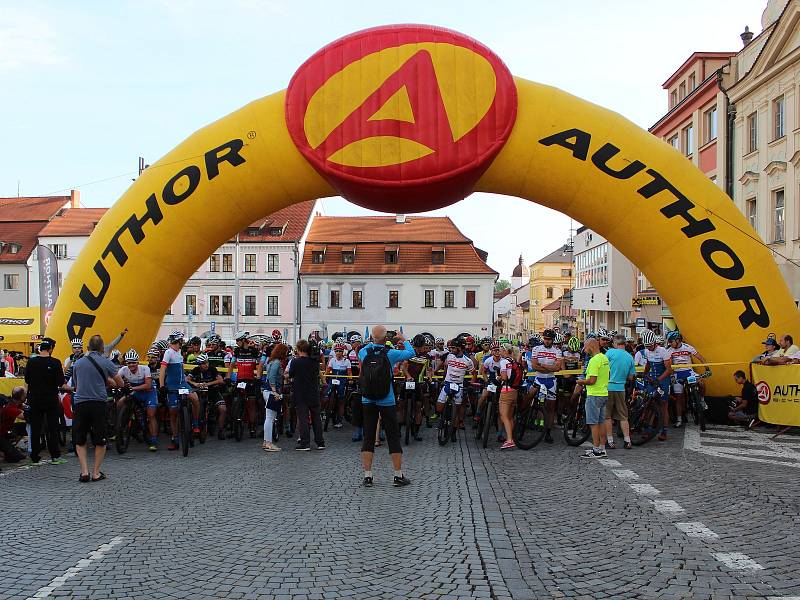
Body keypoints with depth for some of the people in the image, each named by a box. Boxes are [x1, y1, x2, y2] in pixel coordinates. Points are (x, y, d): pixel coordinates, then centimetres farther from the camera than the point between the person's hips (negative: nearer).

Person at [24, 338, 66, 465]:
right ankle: (55, 456, 6)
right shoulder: (55, 363, -13)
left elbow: (27, 380, 6)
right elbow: (60, 383, -12)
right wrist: (62, 373, 6)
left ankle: (35, 457, 13)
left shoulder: (31, 362, -4)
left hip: (35, 399, 2)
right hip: (51, 400, -2)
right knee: (53, 428, 6)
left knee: (35, 429, 10)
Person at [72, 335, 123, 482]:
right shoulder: (106, 362, 0)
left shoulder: (77, 363, 12)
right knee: (100, 441, 9)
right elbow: (120, 384, 5)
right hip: (98, 403, -2)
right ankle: (96, 473, 10)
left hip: (80, 403, 2)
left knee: (80, 441, 13)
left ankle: (84, 471, 2)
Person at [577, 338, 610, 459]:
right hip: (604, 393, 10)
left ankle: (596, 450, -1)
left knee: (593, 423, -4)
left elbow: (592, 380, -23)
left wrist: (581, 382, -7)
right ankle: (602, 449, 18)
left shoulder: (594, 360, -19)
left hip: (594, 395, -10)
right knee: (601, 422, 13)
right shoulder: (605, 358, 12)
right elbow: (608, 375, 21)